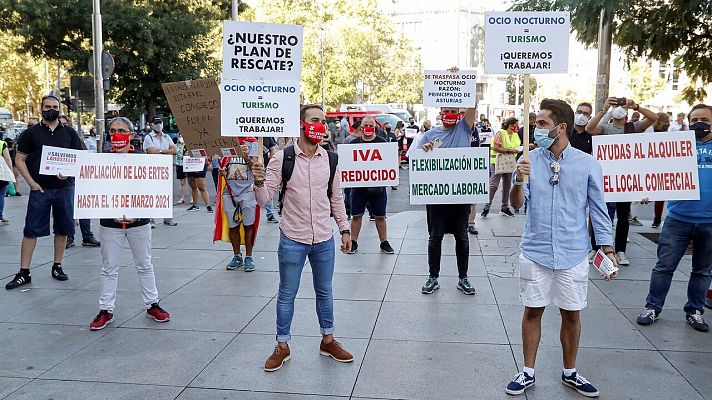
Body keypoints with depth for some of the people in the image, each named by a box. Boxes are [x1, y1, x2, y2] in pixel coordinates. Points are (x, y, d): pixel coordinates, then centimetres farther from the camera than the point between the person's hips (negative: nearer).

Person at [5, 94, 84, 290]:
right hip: (40, 188, -1)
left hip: (65, 188, 2)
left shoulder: (70, 133, 8)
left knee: (62, 229, 8)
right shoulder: (31, 133, 5)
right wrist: (31, 182, -7)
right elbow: (19, 159, 5)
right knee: (31, 230, -1)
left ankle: (57, 266, 21)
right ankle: (24, 272, 4)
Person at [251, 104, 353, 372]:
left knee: (325, 292, 16)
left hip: (324, 239, 3)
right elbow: (264, 199, -9)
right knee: (287, 294, 10)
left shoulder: (330, 159, 1)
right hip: (292, 239, -3)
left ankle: (328, 341, 33)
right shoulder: (282, 158, -9)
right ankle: (282, 346, 25)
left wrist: (344, 229, 8)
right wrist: (259, 182, -29)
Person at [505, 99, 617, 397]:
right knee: (533, 311, 8)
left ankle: (570, 373, 30)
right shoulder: (529, 160, -1)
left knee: (571, 314, 11)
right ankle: (528, 373, 23)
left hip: (573, 254, 0)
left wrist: (608, 250, 0)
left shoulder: (587, 164, -3)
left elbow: (598, 209, 3)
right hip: (535, 252, 0)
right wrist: (519, 181, -23)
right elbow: (517, 203, -4)